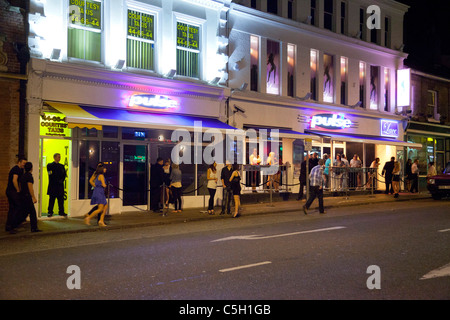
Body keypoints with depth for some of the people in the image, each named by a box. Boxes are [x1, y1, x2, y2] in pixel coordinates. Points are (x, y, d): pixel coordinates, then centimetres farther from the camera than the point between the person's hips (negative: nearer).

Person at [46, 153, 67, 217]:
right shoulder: (50, 165, 3)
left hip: (60, 186, 4)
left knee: (61, 199, 4)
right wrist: (57, 181, -14)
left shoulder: (61, 166, 16)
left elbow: (64, 175, 9)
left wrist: (62, 180, -9)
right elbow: (51, 175, -8)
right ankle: (50, 212, 5)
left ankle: (61, 212, 10)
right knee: (52, 199, -1)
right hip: (53, 186, -4)